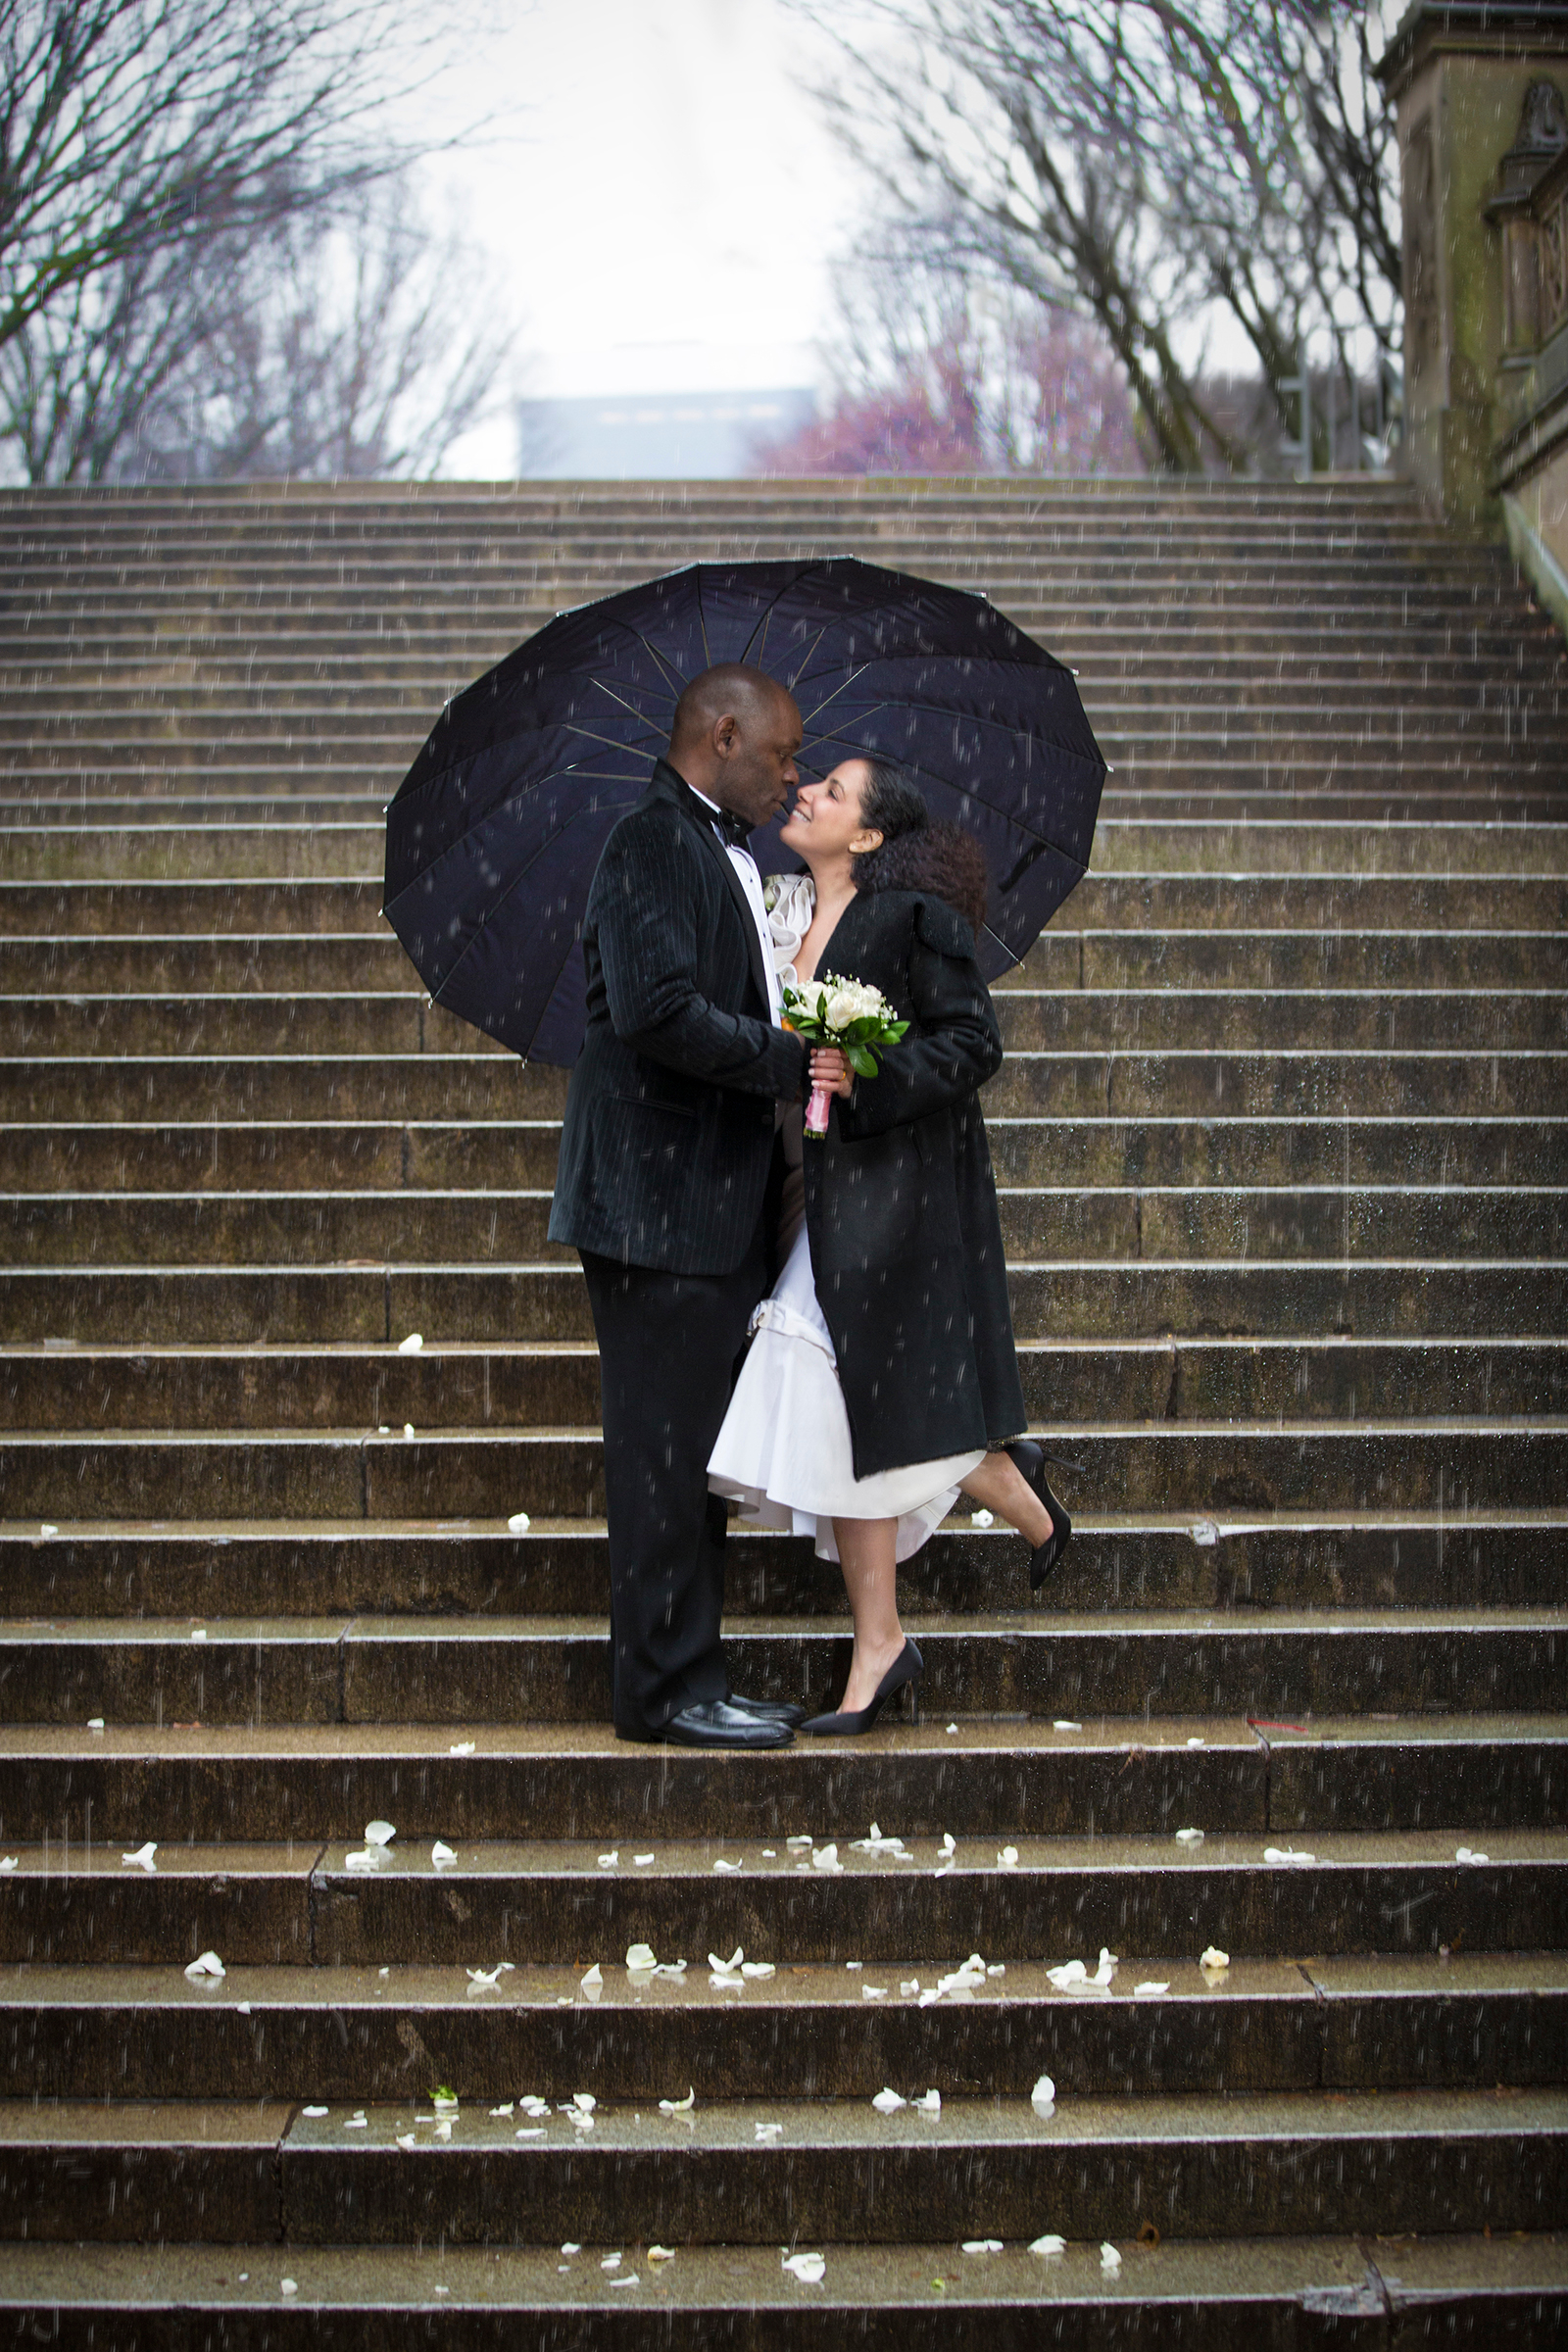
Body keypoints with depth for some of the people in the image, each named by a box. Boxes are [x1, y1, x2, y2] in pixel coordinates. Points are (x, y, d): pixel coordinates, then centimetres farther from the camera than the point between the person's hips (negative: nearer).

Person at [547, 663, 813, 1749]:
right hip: (662, 1202, -10)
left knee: (697, 1454, 13)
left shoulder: (723, 851, 19)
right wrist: (792, 1060, -16)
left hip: (717, 1205, 10)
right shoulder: (654, 846, -12)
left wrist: (803, 1052, 8)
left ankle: (688, 1678, 20)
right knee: (665, 1452, -4)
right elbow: (660, 1011, -24)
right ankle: (668, 1688, 3)